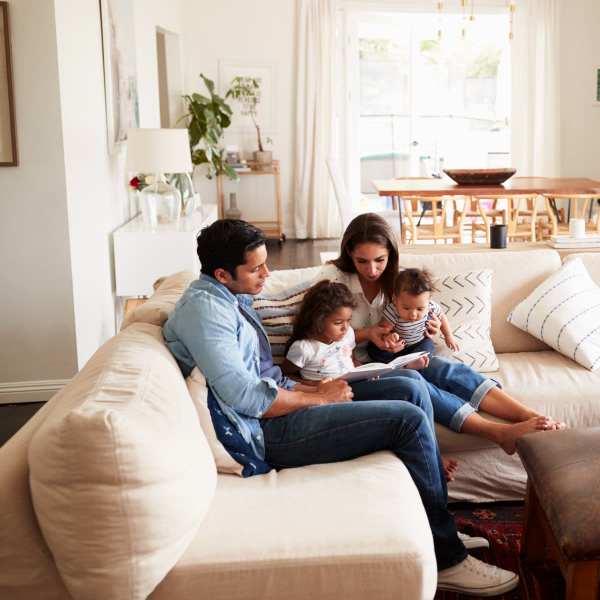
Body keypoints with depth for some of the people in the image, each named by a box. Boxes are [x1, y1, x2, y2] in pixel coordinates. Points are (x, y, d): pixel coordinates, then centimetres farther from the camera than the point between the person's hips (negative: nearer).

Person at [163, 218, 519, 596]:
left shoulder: (230, 300, 16)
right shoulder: (202, 307, -16)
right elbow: (244, 396, -24)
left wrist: (312, 389, 3)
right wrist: (319, 398, -12)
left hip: (275, 406, 10)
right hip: (266, 433, -10)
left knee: (412, 388, 2)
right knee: (409, 419, -16)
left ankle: (440, 527, 8)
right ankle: (446, 558, -4)